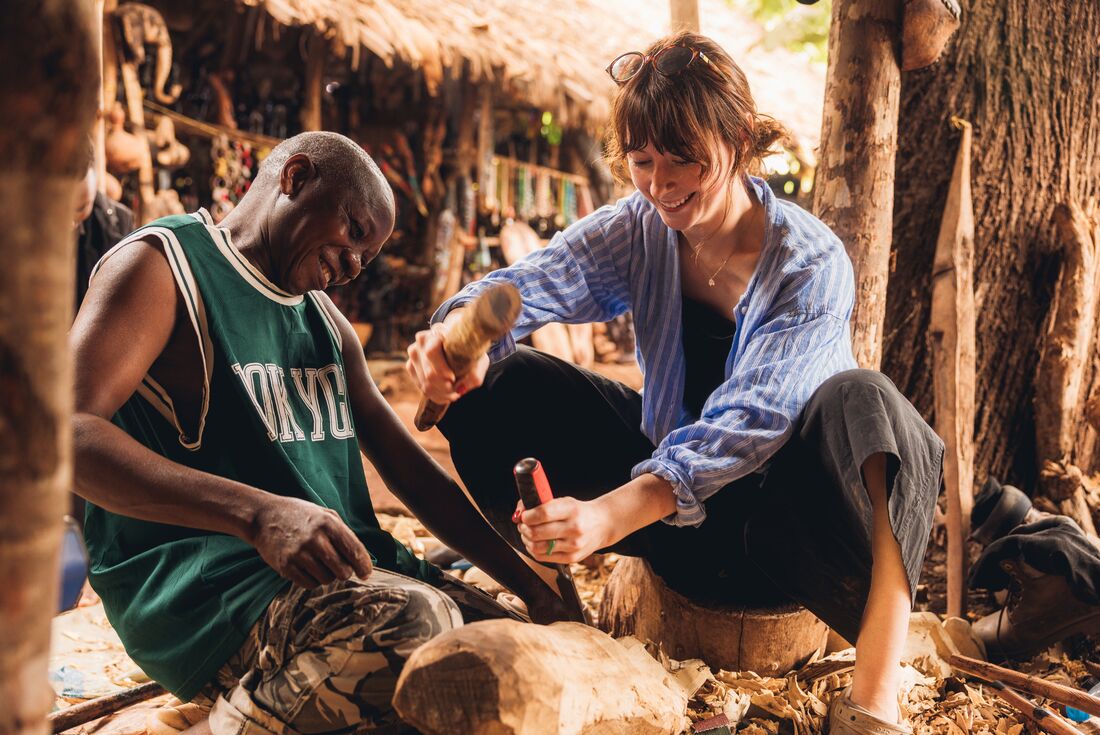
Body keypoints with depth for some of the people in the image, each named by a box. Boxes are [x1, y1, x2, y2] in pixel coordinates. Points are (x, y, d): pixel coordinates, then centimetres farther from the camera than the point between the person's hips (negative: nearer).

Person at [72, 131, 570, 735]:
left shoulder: (324, 320, 22)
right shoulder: (164, 263, -2)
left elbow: (412, 473, 21)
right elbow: (67, 432, -18)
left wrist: (533, 587, 10)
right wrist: (258, 512, -31)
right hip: (196, 584, -7)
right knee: (413, 621, -33)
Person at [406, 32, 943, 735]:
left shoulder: (811, 263, -19)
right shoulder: (638, 231, -4)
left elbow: (749, 421, -33)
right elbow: (533, 284, -21)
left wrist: (609, 515, -46)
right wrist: (463, 329, -46)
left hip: (787, 527, -4)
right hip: (681, 523, 5)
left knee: (858, 400, -37)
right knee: (503, 383, -8)